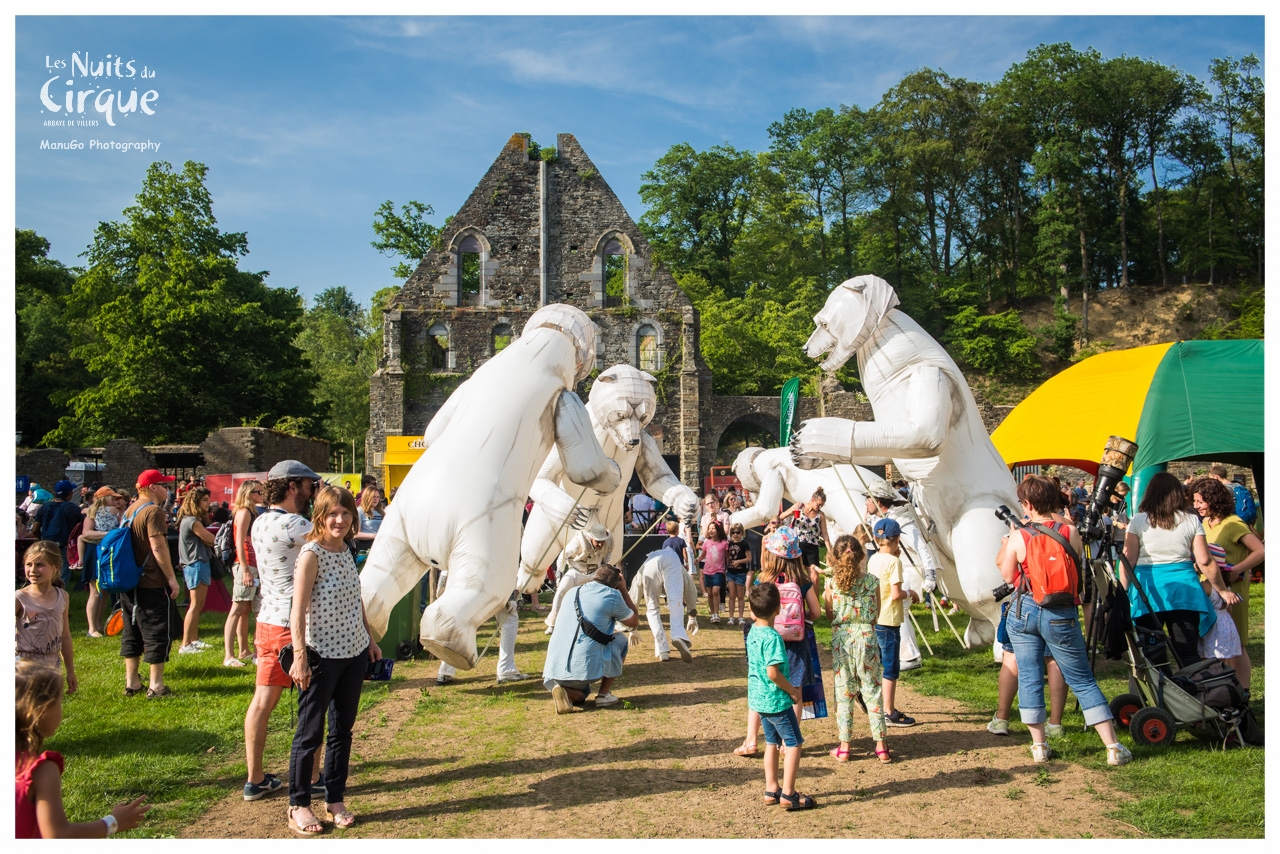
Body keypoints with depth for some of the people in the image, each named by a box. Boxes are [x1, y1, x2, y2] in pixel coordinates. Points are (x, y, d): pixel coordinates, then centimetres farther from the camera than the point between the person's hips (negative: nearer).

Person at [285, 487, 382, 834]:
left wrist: (370, 639, 17)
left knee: (343, 730, 14)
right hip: (322, 656, -7)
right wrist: (299, 656, -21)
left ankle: (335, 799, 26)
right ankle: (298, 805, 18)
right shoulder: (311, 554, -15)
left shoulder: (346, 550, 7)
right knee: (310, 733, 5)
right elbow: (297, 610, -17)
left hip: (354, 652, 7)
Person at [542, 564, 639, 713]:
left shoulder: (572, 592, 17)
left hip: (553, 671, 5)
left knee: (580, 696, 35)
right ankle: (603, 694, 14)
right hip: (585, 669, -5)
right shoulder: (612, 595, 1)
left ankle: (564, 691, 0)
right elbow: (634, 622, 17)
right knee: (621, 639, 21)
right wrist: (623, 590, 27)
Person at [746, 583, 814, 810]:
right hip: (776, 700, -8)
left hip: (758, 698, 8)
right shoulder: (772, 637, -22)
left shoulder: (752, 633, 4)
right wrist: (792, 691, -12)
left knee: (772, 742, 18)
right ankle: (788, 793, 4)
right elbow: (773, 672, -26)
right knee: (793, 743, 2)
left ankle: (771, 790, 23)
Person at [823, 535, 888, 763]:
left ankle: (844, 746, 14)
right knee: (873, 691, 10)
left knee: (843, 692, 9)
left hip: (841, 639, 0)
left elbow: (830, 616, 0)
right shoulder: (871, 581, -7)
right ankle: (880, 746, 14)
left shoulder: (832, 584, -9)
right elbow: (876, 615, 1)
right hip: (866, 637, 0)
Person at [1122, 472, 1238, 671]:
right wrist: (1223, 591, 13)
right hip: (1184, 590, 1)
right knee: (1188, 654, 3)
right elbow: (1204, 561, 2)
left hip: (1147, 589, -1)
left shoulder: (1138, 521, 1)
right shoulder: (1191, 520, 4)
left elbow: (1128, 560, -2)